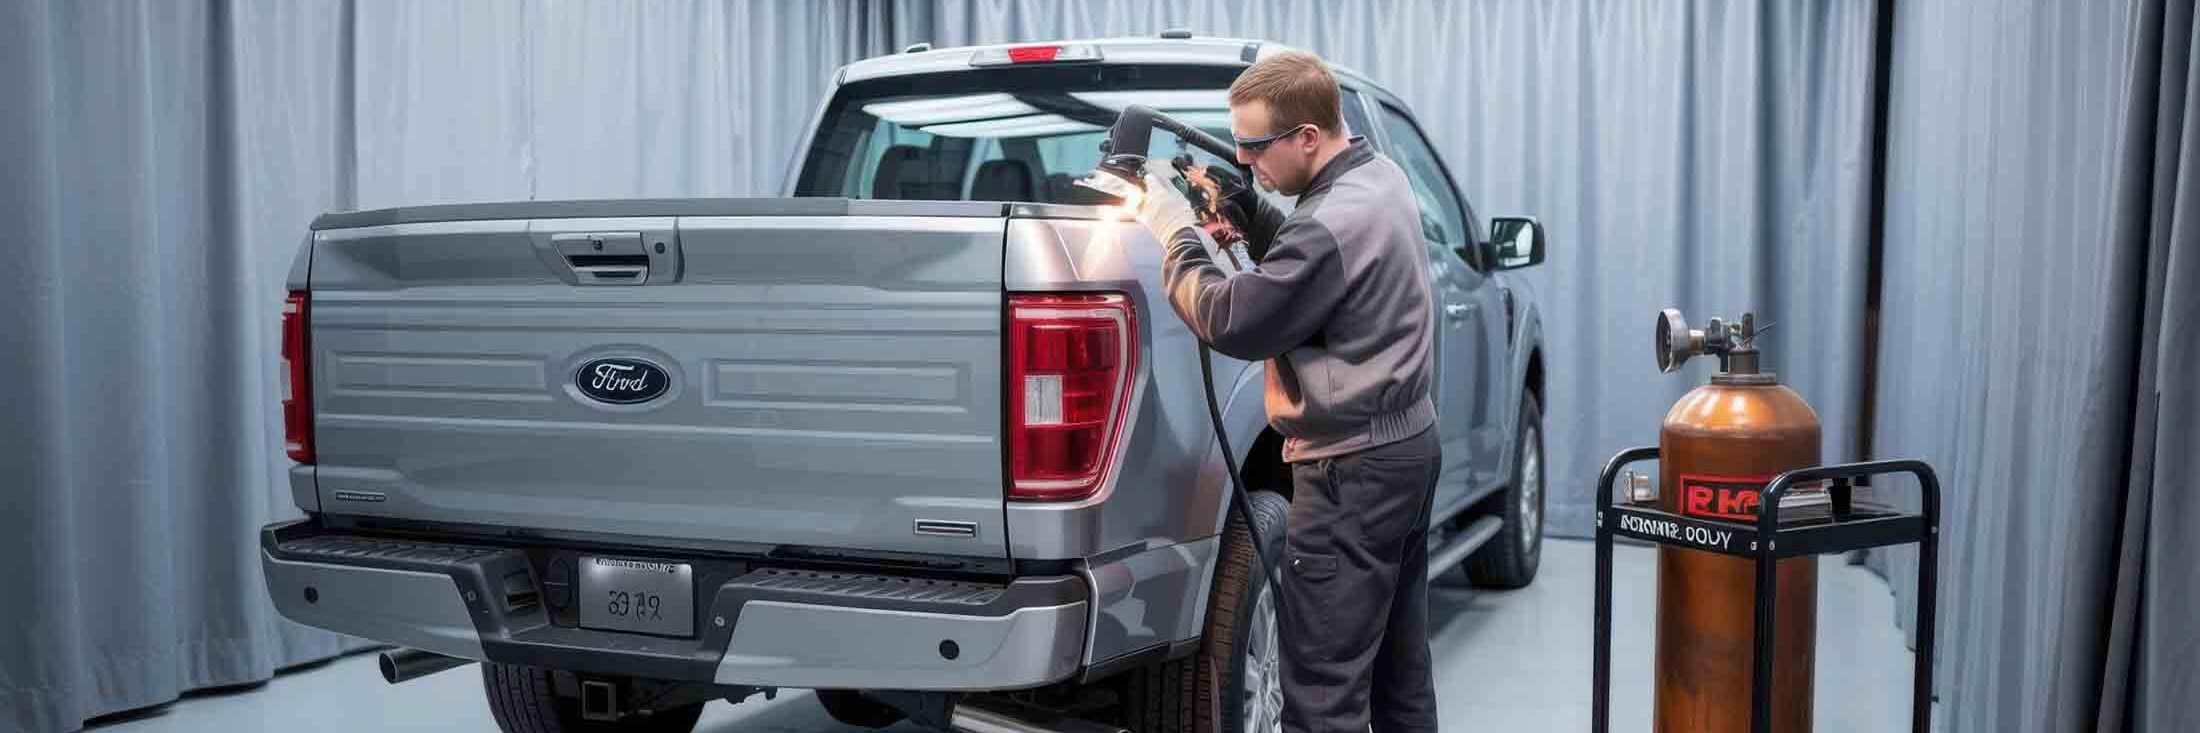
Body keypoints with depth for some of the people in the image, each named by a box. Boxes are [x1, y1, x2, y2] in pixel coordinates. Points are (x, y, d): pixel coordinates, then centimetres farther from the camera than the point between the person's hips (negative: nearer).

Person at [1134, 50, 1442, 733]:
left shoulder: (1331, 225, -26)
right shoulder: (1380, 174, 6)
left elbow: (1230, 322, -17)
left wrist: (1174, 230, -6)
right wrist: (1241, 207, 3)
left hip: (1353, 470, -10)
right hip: (1407, 443, 10)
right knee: (1399, 663, 19)